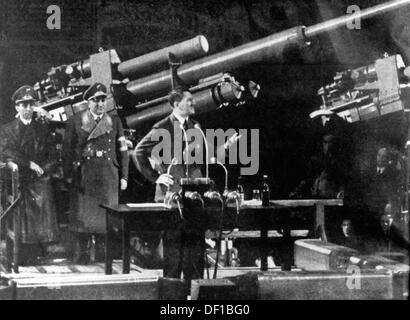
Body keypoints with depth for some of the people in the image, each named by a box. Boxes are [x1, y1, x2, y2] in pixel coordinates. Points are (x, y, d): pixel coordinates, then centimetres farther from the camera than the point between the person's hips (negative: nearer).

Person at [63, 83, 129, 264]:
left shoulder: (115, 122, 11)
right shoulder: (75, 122, 5)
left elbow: (122, 150, 10)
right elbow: (67, 149, 3)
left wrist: (124, 177, 4)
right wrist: (68, 175, -4)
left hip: (108, 176, 2)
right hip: (83, 176, -1)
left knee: (105, 214, 0)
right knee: (82, 213, -2)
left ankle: (102, 253, 7)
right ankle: (81, 253, 4)